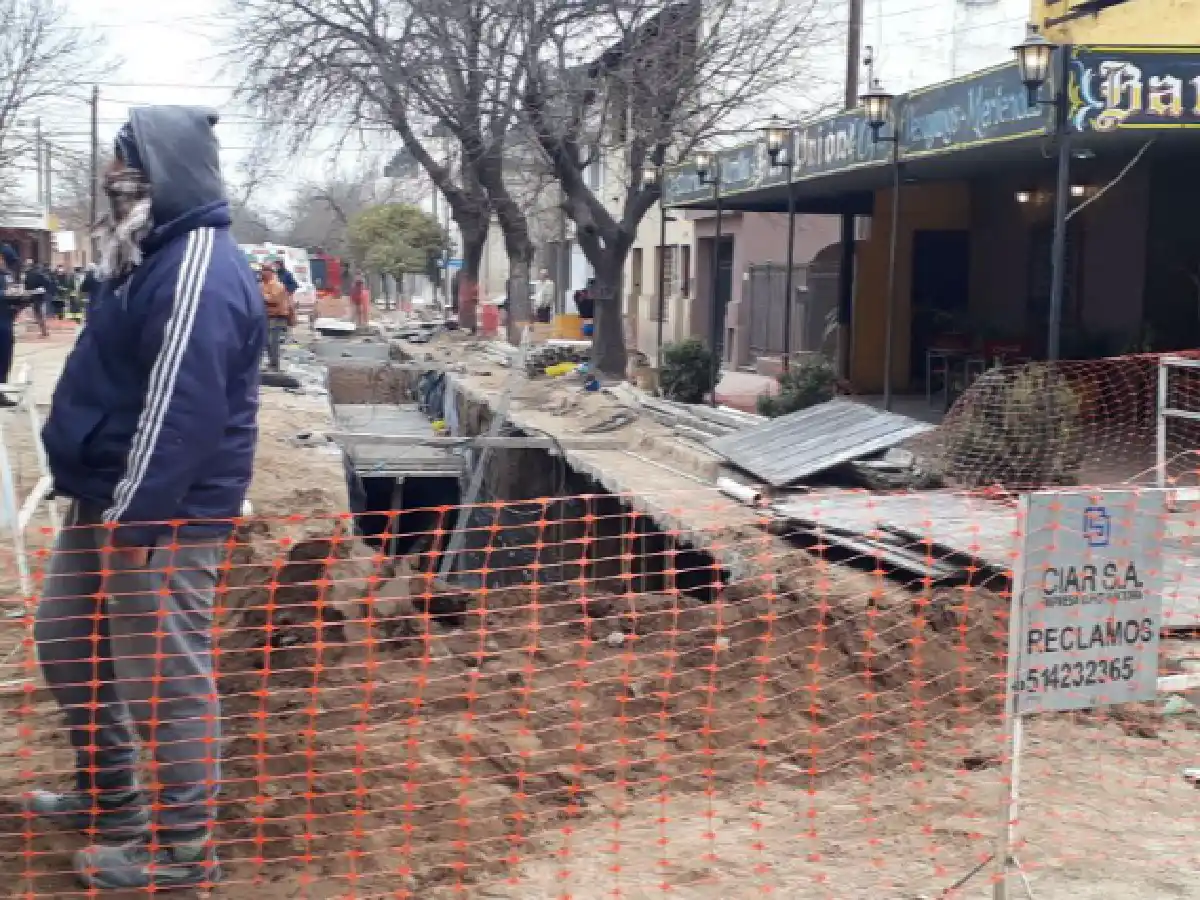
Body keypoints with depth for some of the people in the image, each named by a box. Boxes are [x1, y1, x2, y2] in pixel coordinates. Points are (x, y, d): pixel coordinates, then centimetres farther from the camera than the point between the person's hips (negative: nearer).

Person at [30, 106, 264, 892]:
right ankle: (108, 794, 37)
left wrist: (132, 517, -24)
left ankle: (184, 848, 11)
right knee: (66, 643, 22)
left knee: (165, 679, -2)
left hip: (163, 512, -11)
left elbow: (181, 407, -25)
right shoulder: (156, 255, 15)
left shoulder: (199, 272, -20)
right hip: (112, 497, 11)